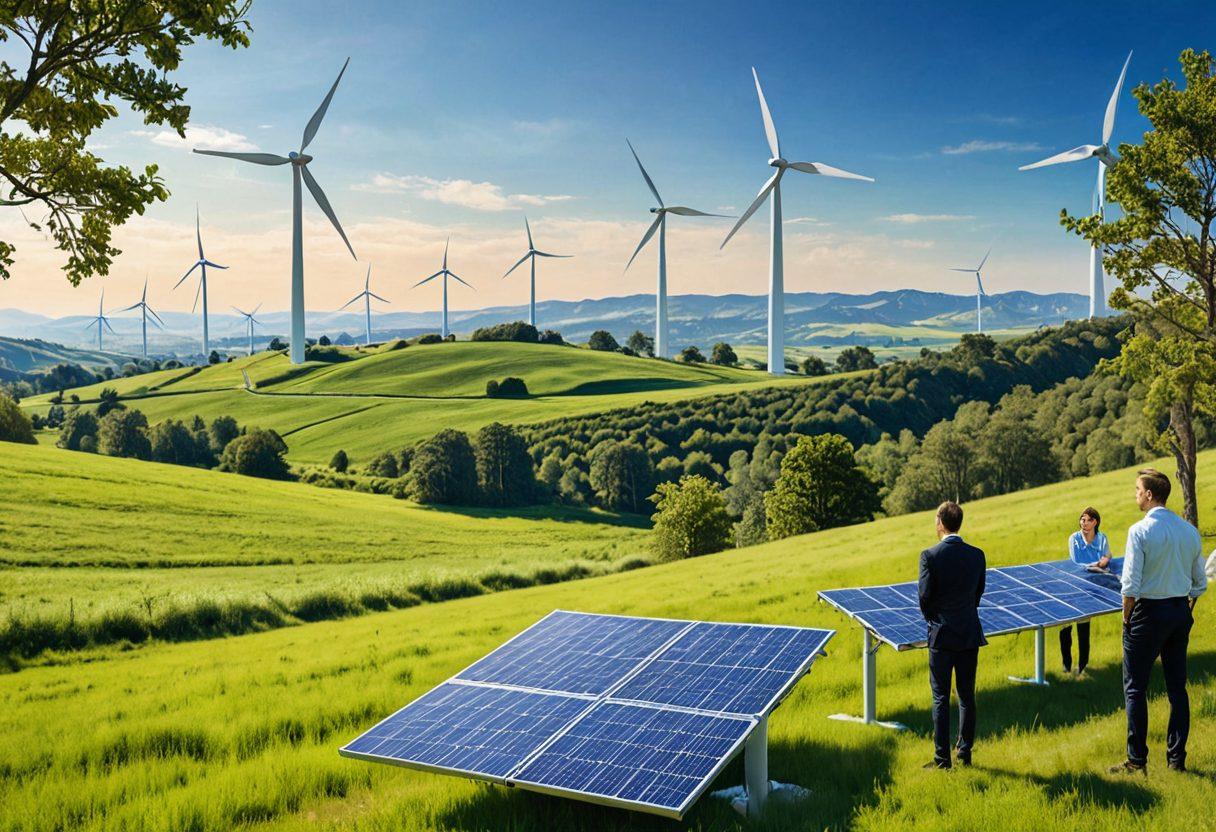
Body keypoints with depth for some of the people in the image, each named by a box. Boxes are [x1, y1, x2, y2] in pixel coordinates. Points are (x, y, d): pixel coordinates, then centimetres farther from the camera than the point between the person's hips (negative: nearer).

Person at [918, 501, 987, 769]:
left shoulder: (930, 555, -13)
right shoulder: (977, 555, 0)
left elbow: (925, 596, -11)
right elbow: (978, 593, 7)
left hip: (941, 636, -4)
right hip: (970, 635, 4)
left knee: (941, 699, 3)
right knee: (967, 697, 13)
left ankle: (942, 759, 5)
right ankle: (965, 754, 20)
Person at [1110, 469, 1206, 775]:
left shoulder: (1140, 531, -15)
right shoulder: (1190, 531, 5)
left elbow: (1131, 585, -17)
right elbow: (1200, 583, 10)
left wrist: (1126, 617, -4)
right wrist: (1185, 612, 19)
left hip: (1149, 612, -6)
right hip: (1181, 612, 6)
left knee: (1135, 689, 2)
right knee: (1177, 688, 12)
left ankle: (1137, 761, 5)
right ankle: (1177, 759, 17)